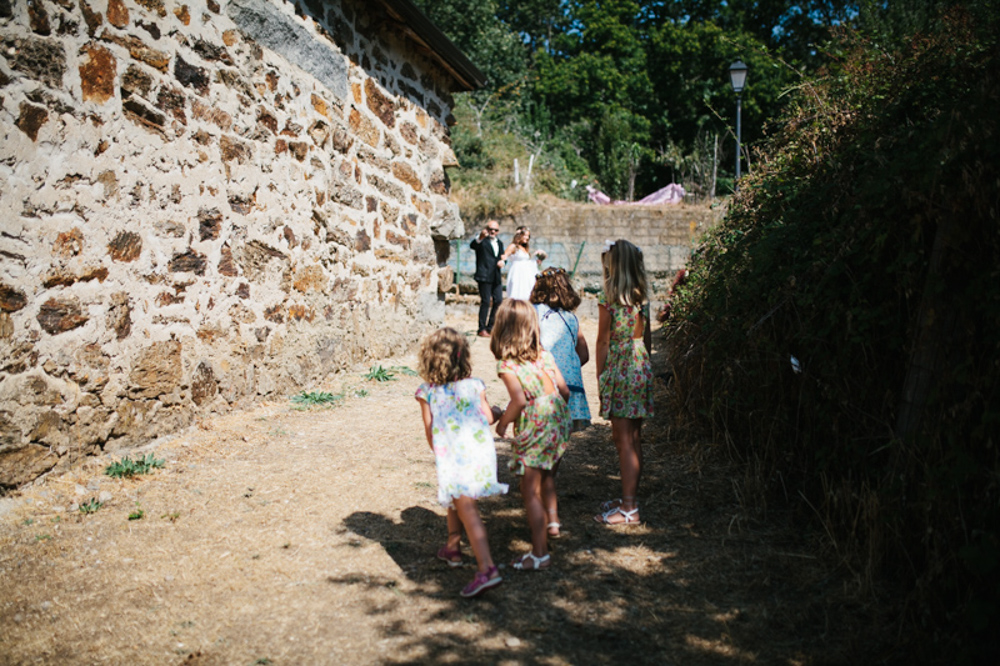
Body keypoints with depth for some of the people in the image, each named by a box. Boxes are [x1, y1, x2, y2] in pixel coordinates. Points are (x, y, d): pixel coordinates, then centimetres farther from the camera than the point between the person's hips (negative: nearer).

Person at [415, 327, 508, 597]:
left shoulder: (426, 391, 4)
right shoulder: (474, 385, 8)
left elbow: (429, 430, 6)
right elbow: (488, 418, 8)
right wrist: (498, 413, 32)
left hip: (451, 455, -4)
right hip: (480, 451, 4)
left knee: (467, 510, -7)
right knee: (457, 500, 26)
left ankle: (487, 569, -17)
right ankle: (453, 548, 42)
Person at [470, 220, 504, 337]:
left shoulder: (499, 242, 20)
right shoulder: (482, 241, -4)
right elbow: (472, 245, -24)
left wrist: (502, 261, 3)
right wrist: (480, 237, -45)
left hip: (496, 278, 7)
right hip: (484, 276, -7)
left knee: (498, 301, 6)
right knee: (485, 302, -7)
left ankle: (491, 326, 19)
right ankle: (482, 329, 0)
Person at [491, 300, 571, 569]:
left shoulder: (506, 364, -12)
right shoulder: (544, 354, 5)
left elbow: (519, 399, -23)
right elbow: (564, 390, 4)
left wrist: (503, 421, -6)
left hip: (533, 430, -7)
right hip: (558, 423, 7)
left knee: (530, 492, 2)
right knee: (547, 478, 29)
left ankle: (540, 554, 7)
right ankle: (552, 518, 48)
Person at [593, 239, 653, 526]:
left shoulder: (608, 299, -14)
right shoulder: (642, 297, 6)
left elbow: (603, 342, -11)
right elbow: (647, 338, 13)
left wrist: (600, 378, -3)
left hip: (619, 370, -7)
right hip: (641, 368, 7)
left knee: (624, 440, -3)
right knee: (634, 439, 15)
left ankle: (629, 509, 2)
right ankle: (631, 497, 26)